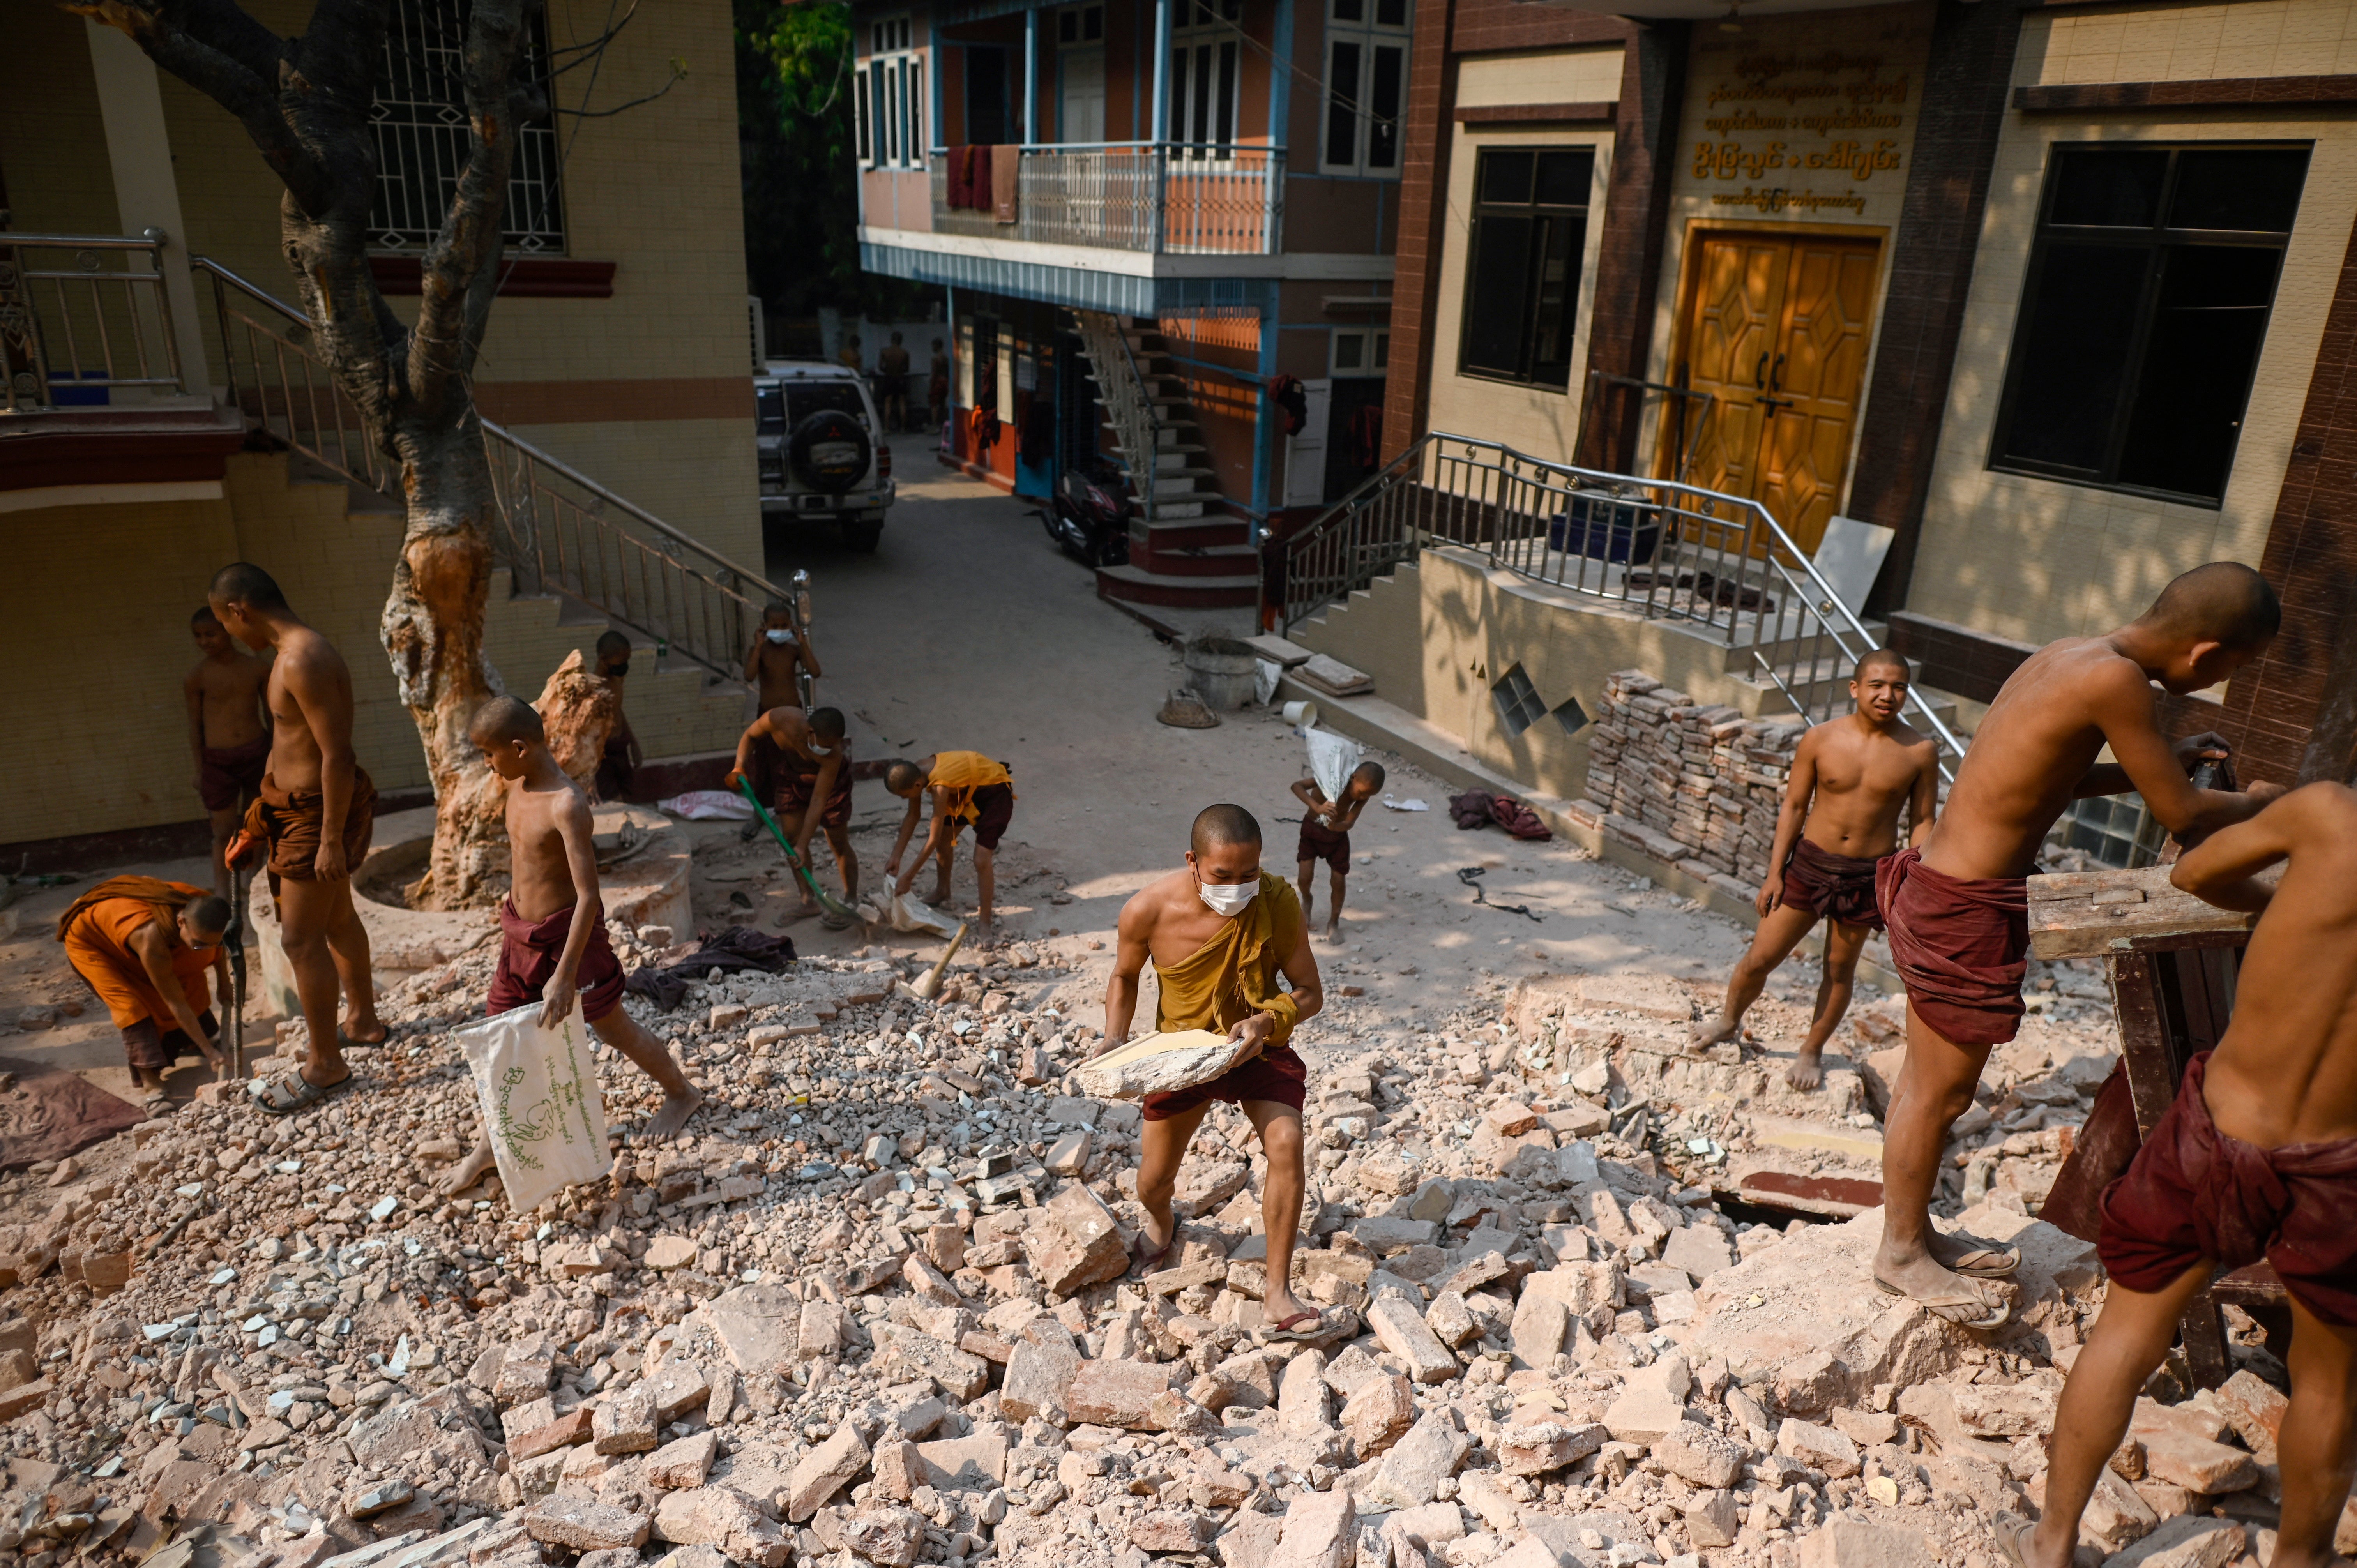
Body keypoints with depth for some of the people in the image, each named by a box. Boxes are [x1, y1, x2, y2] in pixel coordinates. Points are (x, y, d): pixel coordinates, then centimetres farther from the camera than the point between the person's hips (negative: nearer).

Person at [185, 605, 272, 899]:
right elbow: (195, 724, 1)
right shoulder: (197, 677, -5)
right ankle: (223, 898, -1)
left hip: (257, 753, 2)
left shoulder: (257, 668, 0)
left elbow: (271, 714, 9)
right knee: (224, 831, -2)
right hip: (218, 761, -2)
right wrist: (200, 770, 1)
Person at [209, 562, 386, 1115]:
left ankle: (325, 1064, 9)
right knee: (337, 919, 23)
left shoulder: (302, 661, -24)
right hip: (303, 805, 11)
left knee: (300, 939, -3)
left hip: (319, 813, -11)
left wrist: (331, 840, -25)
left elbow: (337, 755, -27)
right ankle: (362, 1021, 41)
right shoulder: (301, 651, 8)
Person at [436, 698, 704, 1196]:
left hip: (566, 934, -8)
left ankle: (682, 1094, 33)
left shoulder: (567, 805, -28)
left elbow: (588, 896, -30)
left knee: (615, 1028, 9)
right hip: (520, 931, 8)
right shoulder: (514, 786, -1)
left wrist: (564, 975, -32)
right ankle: (492, 1144, 30)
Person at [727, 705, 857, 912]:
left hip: (829, 780, -3)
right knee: (791, 836, -2)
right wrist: (740, 766, -26)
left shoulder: (833, 754, -41)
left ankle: (852, 901, 15)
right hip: (792, 776, 3)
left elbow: (818, 802, -36)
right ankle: (808, 900, 10)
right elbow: (750, 736, -10)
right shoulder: (779, 719, -35)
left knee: (839, 843, -1)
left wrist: (802, 846, -35)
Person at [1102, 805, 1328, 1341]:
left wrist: (1267, 1020, -34)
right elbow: (1125, 976, -1)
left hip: (1259, 1045, -1)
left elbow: (1309, 992, -14)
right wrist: (1115, 1044, -16)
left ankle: (1278, 1298, -13)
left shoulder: (1278, 903, -25)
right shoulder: (1148, 911, -23)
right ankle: (1161, 1226, 48)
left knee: (1286, 1142, -26)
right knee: (1153, 1179, 8)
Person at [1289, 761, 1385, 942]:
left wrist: (1336, 826, -48)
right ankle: (1307, 900, 27)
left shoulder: (1364, 794, -20)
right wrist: (1317, 807, -53)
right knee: (1305, 877, -9)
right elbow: (1297, 786, -39)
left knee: (1339, 880, 0)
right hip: (1312, 828, -2)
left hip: (1338, 834, 2)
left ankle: (1334, 923, 21)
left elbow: (1350, 822, -25)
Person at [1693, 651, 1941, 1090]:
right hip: (1809, 863, 0)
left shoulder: (1920, 753, -5)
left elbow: (1921, 823, 1)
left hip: (1868, 874, 0)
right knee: (1760, 958, 2)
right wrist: (1774, 873, -1)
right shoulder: (1819, 740, -6)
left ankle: (1812, 1051, 33)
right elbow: (1794, 807, 0)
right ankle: (1729, 1021, 30)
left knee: (1840, 968, 12)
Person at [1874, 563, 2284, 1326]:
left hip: (1936, 883, 9)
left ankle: (1913, 1231, 35)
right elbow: (2183, 815, -12)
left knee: (1927, 1079, 20)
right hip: (1967, 908, -9)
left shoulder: (2068, 655, 8)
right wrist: (2260, 801, 8)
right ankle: (1902, 1252, 22)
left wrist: (2161, 763, 20)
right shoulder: (2117, 680, -20)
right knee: (1940, 1092, 6)